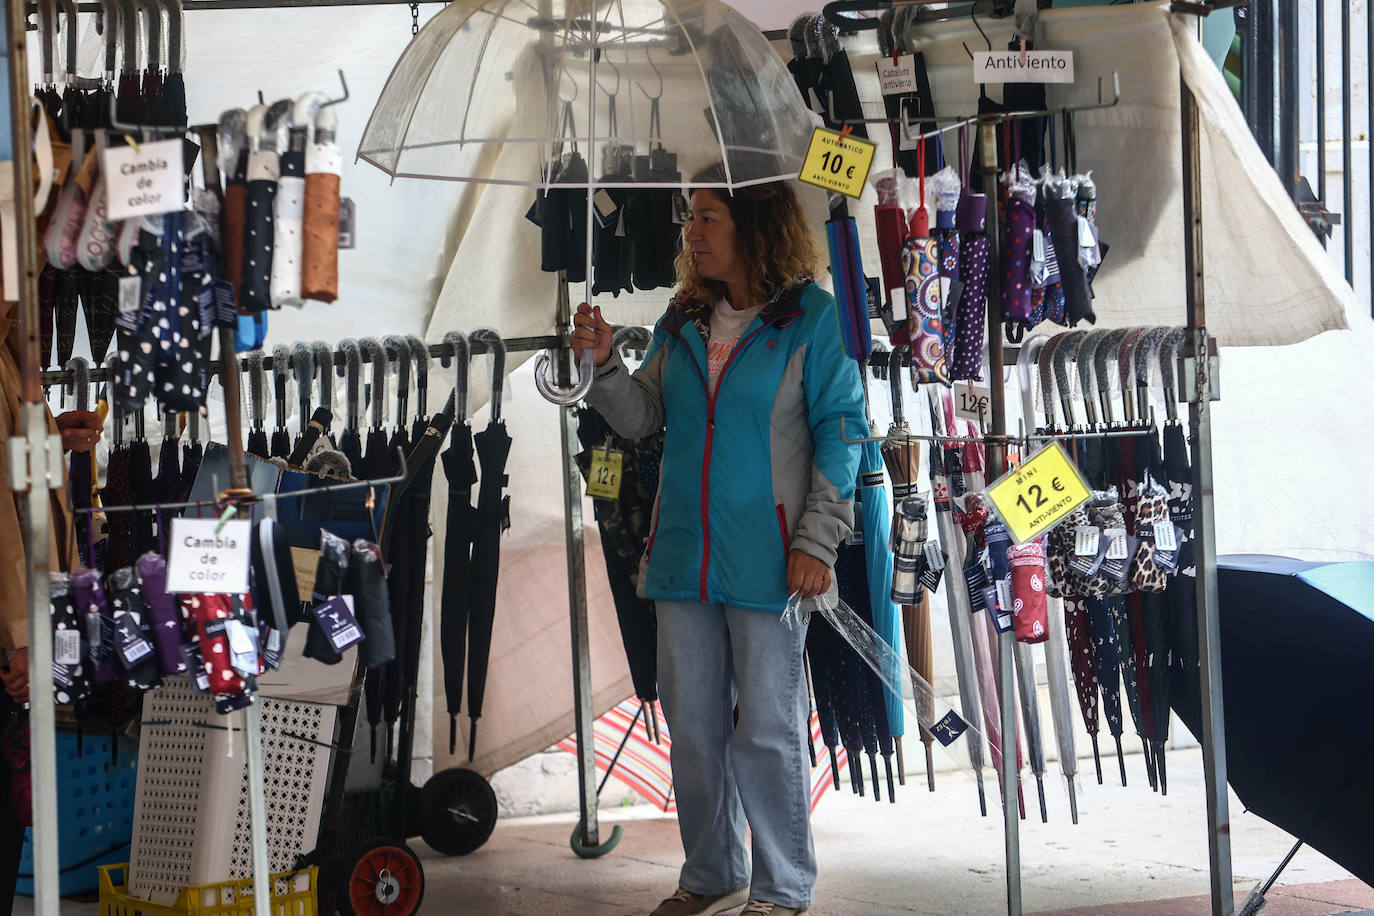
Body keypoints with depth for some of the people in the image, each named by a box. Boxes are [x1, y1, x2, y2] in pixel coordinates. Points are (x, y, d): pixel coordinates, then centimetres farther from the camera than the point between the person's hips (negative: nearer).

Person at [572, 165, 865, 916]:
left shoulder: (812, 317, -5)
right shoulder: (684, 320, 11)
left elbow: (839, 434, -7)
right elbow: (641, 417, 11)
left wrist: (817, 542, -12)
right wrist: (603, 363, -7)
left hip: (766, 563, -6)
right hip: (684, 557, 6)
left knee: (767, 731, 1)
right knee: (692, 726, 12)